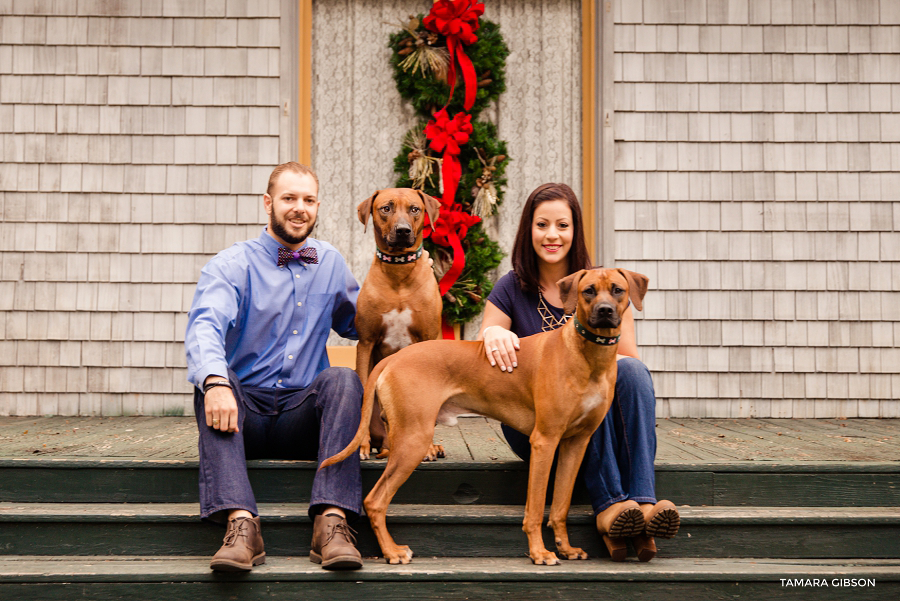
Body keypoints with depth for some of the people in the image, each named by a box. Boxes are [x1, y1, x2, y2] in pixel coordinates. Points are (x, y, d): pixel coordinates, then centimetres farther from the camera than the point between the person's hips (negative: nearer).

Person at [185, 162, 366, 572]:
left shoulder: (330, 264, 14)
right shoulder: (232, 265, -2)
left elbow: (357, 324, 28)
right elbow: (204, 329, -21)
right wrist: (215, 381, -43)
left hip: (302, 417, 2)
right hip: (244, 414, -2)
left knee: (343, 379, -27)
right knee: (212, 384, -32)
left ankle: (331, 521, -40)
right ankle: (241, 522, -47)